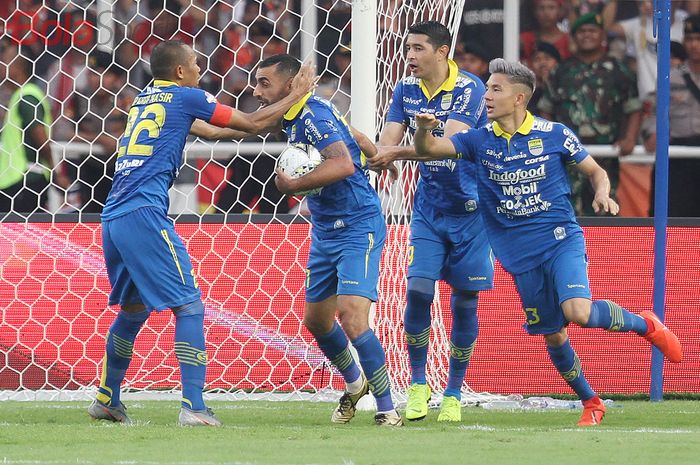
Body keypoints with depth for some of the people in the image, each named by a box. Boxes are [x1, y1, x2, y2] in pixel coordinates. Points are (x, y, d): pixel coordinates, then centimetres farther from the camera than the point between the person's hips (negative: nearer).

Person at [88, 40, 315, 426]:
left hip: (113, 217, 8)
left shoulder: (144, 99, 23)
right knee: (189, 304, -7)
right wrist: (296, 94, 19)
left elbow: (209, 131, 34)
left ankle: (106, 400, 27)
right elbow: (252, 124, 5)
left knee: (132, 307, 21)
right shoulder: (185, 97, 1)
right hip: (144, 213, -8)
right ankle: (193, 407, -14)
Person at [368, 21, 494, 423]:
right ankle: (418, 385, 4)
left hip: (470, 209, -3)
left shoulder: (469, 89, -15)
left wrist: (399, 152, -38)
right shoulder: (406, 89, 2)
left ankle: (453, 394, 13)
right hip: (428, 207, 3)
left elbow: (450, 142, -28)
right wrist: (376, 155, -30)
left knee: (464, 303, 1)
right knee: (418, 291, -10)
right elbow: (388, 141, -6)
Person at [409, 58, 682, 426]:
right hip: (522, 257, 3)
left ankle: (644, 324, 1)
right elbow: (427, 150, -6)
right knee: (553, 336, 6)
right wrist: (423, 129, -29)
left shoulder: (555, 135, -3)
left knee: (578, 311, -26)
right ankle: (591, 402, 26)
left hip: (562, 240, -3)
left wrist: (602, 194, -15)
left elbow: (596, 171, 8)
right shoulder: (480, 141, 3)